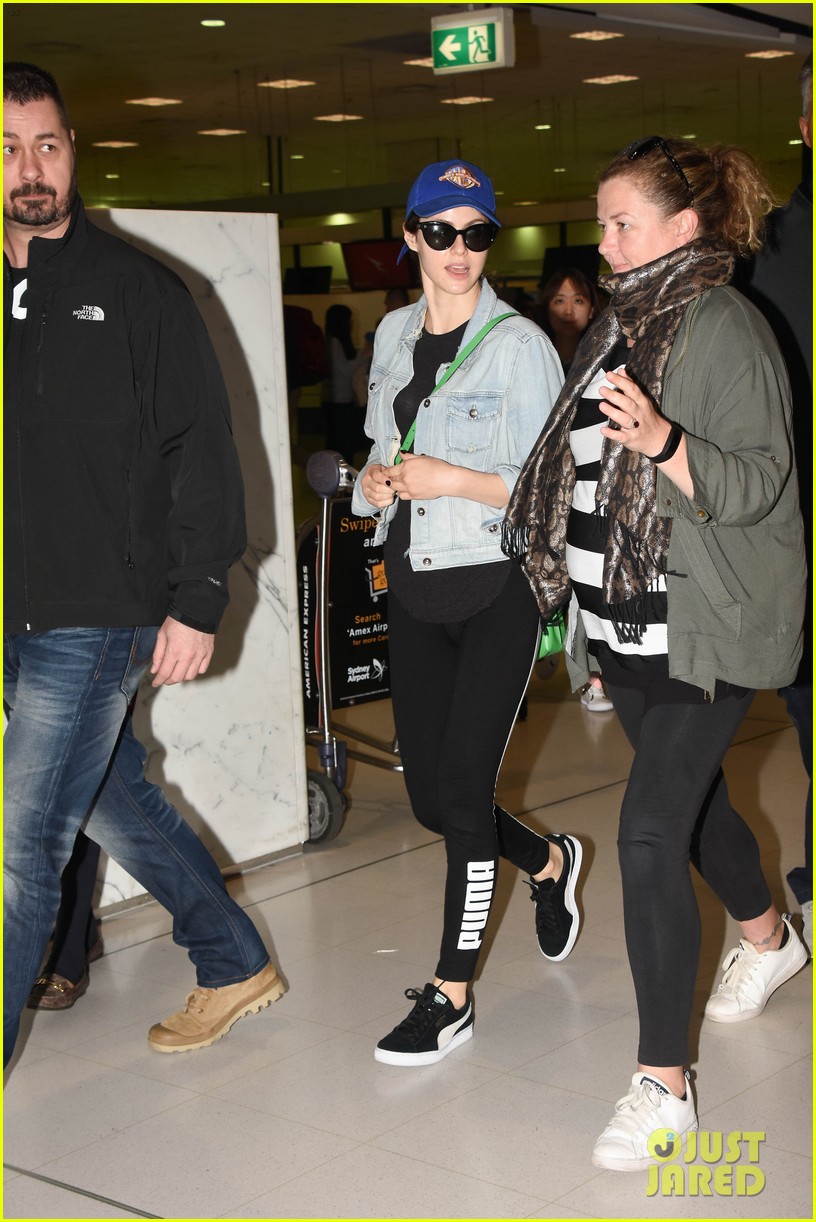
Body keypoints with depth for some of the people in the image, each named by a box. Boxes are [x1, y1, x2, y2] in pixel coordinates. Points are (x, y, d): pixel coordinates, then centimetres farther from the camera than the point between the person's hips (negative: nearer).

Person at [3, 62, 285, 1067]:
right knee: (115, 804, 19)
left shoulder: (136, 289, -4)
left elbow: (201, 448, -6)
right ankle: (236, 965, 39)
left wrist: (196, 603, -12)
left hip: (98, 616, -6)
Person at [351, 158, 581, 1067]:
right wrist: (376, 481, -1)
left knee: (462, 790, -5)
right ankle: (549, 862, 40)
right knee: (431, 798, 10)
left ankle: (451, 996, 9)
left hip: (495, 589, -6)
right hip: (413, 591, 6)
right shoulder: (394, 334, 10)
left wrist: (453, 479, -20)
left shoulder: (520, 345, -8)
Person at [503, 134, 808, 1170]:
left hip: (704, 629, -9)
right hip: (627, 621, 9)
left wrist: (660, 441, -36)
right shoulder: (623, 323, 12)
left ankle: (663, 1083, -5)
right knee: (689, 798, 23)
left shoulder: (726, 327, -13)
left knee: (650, 831, -14)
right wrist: (590, 617, 21)